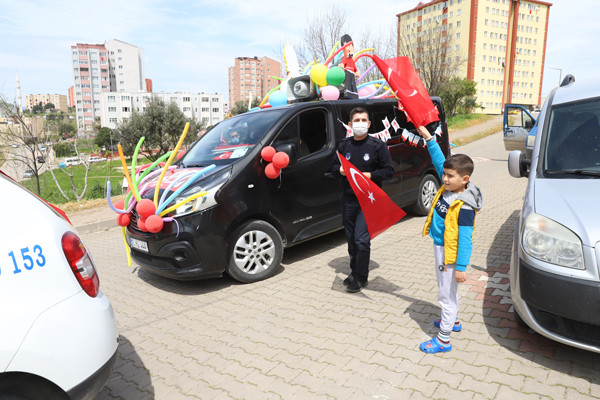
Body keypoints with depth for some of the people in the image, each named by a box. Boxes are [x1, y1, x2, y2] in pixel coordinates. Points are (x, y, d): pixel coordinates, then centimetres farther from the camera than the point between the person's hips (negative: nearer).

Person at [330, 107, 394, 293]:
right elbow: (333, 167, 15)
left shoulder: (377, 145, -3)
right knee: (351, 238, 13)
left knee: (362, 239, -9)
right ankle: (354, 271, 30)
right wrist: (340, 170, -8)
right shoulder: (344, 145, 8)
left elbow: (389, 170, -2)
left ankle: (361, 278, 6)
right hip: (348, 198, 5)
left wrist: (370, 175, -17)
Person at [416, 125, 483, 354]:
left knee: (447, 294, 2)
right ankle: (453, 321, 47)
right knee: (448, 290, 26)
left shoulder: (464, 207, -28)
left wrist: (461, 267, -25)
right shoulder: (448, 188, -4)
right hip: (440, 248, 9)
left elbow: (465, 239, -27)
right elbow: (439, 162, 5)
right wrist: (429, 139, 1)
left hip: (450, 254, -9)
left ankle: (443, 340, 15)